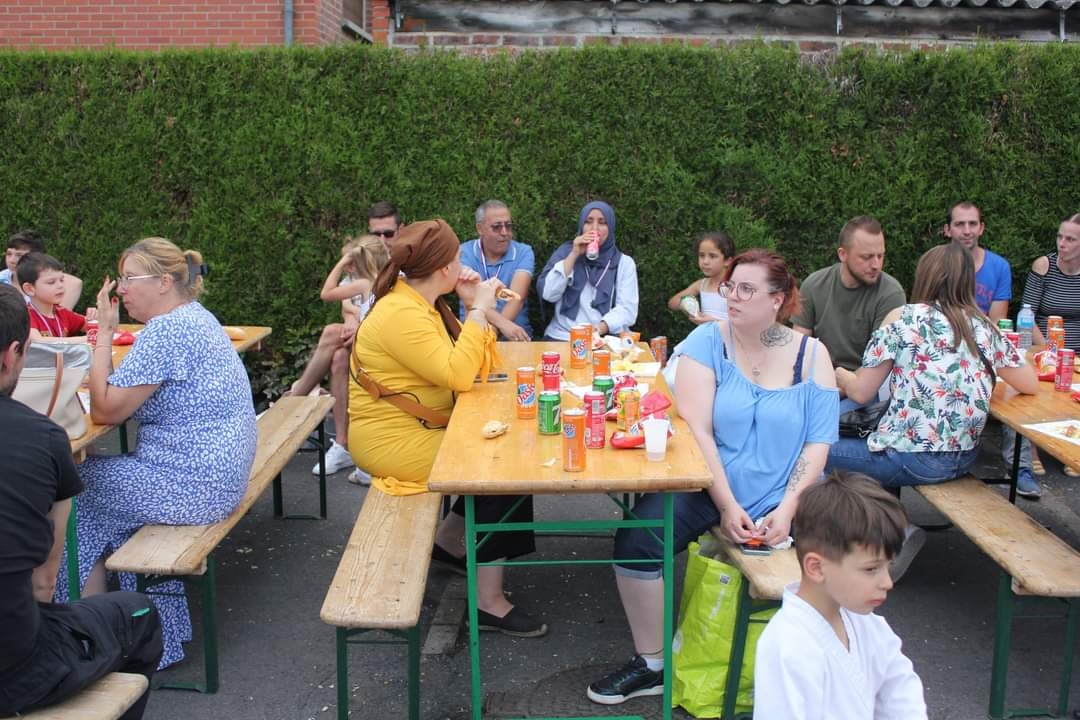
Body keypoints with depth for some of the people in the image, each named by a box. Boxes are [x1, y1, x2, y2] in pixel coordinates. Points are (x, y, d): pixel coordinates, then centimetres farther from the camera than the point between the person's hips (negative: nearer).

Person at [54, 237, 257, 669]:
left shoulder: (166, 331, -20)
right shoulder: (194, 316, 13)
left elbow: (105, 410, -16)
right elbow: (126, 399, 16)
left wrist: (105, 331, -12)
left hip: (193, 485, -10)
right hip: (215, 474, 10)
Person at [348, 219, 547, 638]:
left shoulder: (421, 302, 9)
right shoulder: (401, 315, -22)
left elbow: (475, 364, 10)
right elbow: (458, 375, -29)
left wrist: (474, 307, -1)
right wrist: (479, 310, -21)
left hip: (418, 429, 10)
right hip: (391, 441, -10)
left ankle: (449, 542, 20)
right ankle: (489, 602, -6)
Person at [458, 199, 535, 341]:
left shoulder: (524, 253, 2)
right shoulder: (464, 253, -1)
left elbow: (516, 298, -13)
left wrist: (494, 329, -29)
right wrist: (502, 323, -33)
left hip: (514, 332, 0)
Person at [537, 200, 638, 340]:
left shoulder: (624, 263, 8)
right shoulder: (565, 252, 10)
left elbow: (627, 309, -2)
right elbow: (548, 294, -3)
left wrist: (599, 329, -18)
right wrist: (574, 255, -7)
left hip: (606, 338, 0)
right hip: (563, 336, 0)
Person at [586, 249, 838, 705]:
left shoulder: (811, 355, 2)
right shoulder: (708, 340, -2)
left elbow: (818, 442, -2)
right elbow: (696, 430, -10)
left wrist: (787, 508, -15)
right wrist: (727, 505, -17)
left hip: (781, 499, 1)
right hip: (709, 486, -1)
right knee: (636, 539, -23)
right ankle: (651, 666, -2)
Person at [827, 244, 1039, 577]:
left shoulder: (904, 318, -5)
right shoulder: (984, 327, 6)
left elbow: (861, 392, -4)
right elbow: (1030, 384, 13)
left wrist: (840, 375, 18)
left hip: (913, 458, -7)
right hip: (965, 457, 7)